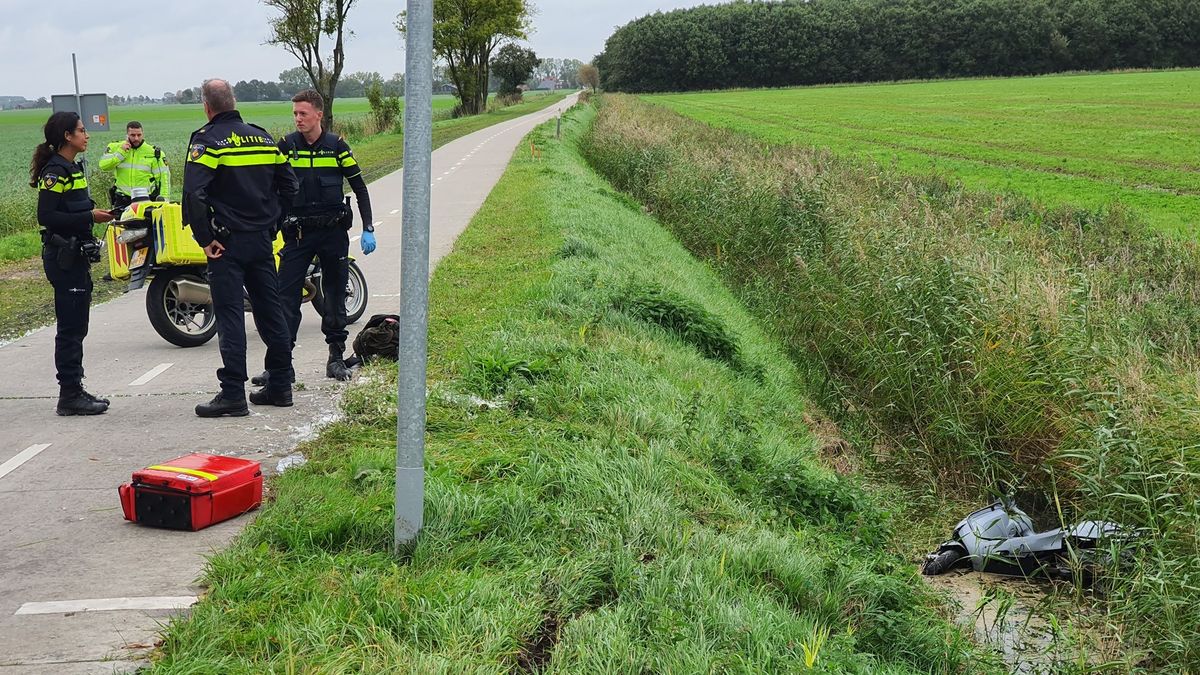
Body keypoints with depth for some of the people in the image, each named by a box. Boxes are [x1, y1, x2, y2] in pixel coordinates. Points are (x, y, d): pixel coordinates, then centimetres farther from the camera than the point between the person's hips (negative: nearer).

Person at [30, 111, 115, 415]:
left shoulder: (72, 168, 15)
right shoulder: (55, 171, -14)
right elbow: (46, 217, -21)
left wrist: (95, 213, 7)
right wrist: (89, 216, -21)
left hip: (75, 256, 10)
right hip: (62, 257, -10)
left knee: (76, 327, 13)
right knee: (70, 327, -6)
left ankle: (74, 390, 20)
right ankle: (69, 396, -1)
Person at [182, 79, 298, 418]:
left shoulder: (207, 140, -10)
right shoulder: (263, 137, 10)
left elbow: (193, 193, -21)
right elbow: (289, 185, 14)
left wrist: (204, 238, -13)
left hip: (227, 242, -6)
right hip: (263, 240, 6)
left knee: (230, 316, -4)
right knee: (271, 311, 12)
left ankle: (233, 394, -5)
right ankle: (280, 386, 19)